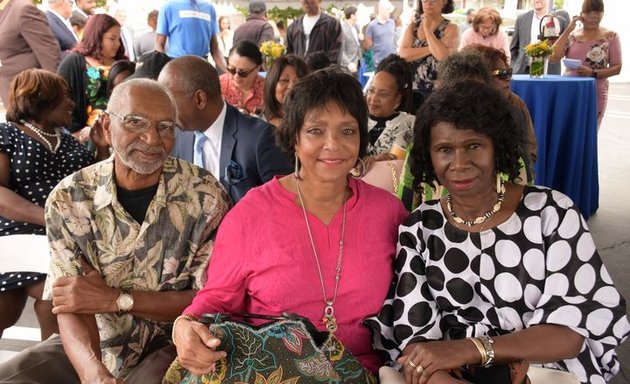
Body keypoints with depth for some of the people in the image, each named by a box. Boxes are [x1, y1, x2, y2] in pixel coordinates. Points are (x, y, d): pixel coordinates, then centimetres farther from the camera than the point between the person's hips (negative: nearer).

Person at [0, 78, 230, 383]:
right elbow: (71, 307, -13)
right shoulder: (68, 198, -7)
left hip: (170, 344, -2)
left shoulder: (204, 195, -12)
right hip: (92, 345, 3)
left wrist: (115, 299, -18)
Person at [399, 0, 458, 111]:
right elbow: (403, 54, -6)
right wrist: (431, 48, -13)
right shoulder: (412, 27, 9)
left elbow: (442, 55, -20)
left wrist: (427, 28, -10)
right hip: (413, 90, 3)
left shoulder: (451, 29, -1)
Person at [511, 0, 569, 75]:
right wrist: (513, 68, 5)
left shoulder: (561, 16, 4)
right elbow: (513, 48, 14)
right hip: (523, 72, 2)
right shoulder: (521, 18, 10)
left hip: (550, 72, -2)